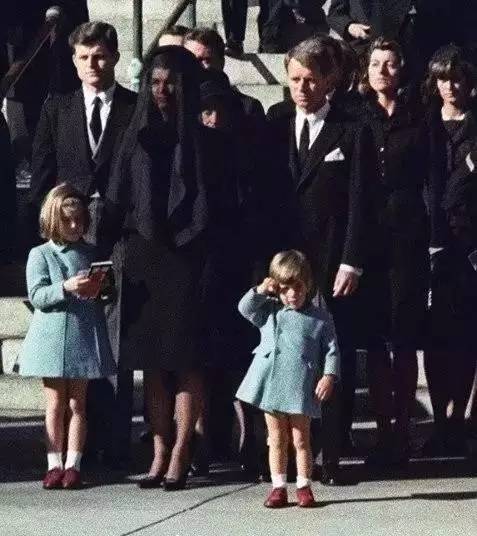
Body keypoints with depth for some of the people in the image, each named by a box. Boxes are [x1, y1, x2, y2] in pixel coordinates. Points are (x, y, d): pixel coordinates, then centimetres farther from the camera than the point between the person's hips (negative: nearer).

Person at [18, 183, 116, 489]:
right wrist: (66, 287, -25)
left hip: (84, 338, 2)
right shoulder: (40, 255, 1)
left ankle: (73, 464, 7)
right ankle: (54, 464, 7)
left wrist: (98, 289, -8)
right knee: (56, 403, 2)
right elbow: (37, 296, -9)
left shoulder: (91, 254, 9)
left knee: (77, 403, 4)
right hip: (52, 338, -2)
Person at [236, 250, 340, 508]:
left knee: (301, 439, 2)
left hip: (300, 388, -3)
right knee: (277, 439, 8)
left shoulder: (320, 319, 3)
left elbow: (331, 351, 2)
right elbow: (245, 308, 5)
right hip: (270, 384, 3)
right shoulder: (270, 312, 12)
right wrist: (261, 291, -3)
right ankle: (278, 487, 13)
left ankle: (303, 487, 11)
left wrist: (329, 376, -9)